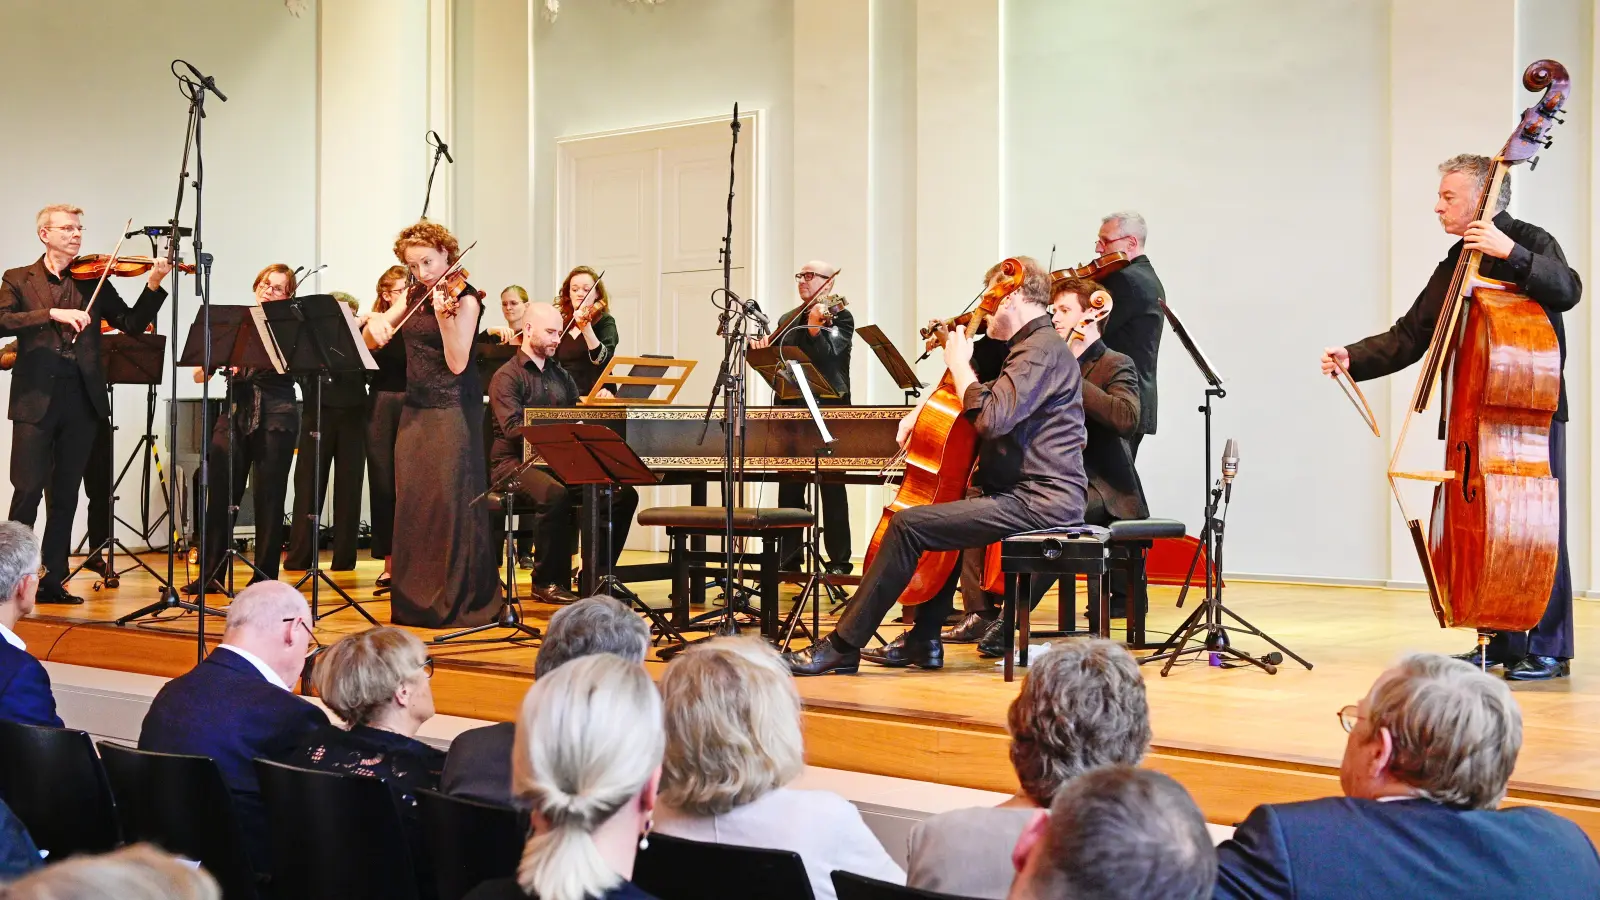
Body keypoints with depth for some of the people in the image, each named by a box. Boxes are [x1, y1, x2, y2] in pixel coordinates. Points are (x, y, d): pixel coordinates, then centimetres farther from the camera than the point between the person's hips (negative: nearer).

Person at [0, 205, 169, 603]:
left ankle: (53, 580, 12)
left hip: (81, 399, 3)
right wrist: (53, 313, -21)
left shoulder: (94, 282, 14)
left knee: (65, 495, 7)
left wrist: (154, 285, -8)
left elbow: (132, 322, 6)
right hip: (36, 397, -3)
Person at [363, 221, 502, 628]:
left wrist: (444, 315, -28)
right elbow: (372, 343, 15)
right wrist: (375, 324, -8)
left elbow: (457, 363, -17)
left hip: (452, 410, -7)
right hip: (415, 409, 7)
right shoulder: (416, 297, 13)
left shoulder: (464, 299, -8)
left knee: (450, 501, -7)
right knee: (411, 502, 6)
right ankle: (414, 599, 13)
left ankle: (459, 599, -3)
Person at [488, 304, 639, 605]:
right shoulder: (507, 376, -3)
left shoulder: (560, 374, 21)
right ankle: (547, 582, -24)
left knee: (624, 492, -13)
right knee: (555, 494, -40)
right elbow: (513, 427, -17)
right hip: (515, 463, -7)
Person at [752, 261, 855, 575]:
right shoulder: (787, 320, 17)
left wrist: (815, 326, -33)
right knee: (789, 486, 7)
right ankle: (787, 557, 13)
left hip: (827, 408, -6)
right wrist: (762, 347, -6)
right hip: (791, 408, 6)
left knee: (831, 487, -2)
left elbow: (828, 356, -17)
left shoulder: (839, 317, -2)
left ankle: (839, 560, 2)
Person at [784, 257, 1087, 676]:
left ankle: (843, 646, -13)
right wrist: (924, 410, 15)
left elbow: (991, 418, -28)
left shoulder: (1042, 349, -13)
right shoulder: (1036, 345, 21)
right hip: (1041, 495, 11)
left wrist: (960, 364, -13)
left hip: (1037, 501, -11)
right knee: (939, 516, 30)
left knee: (908, 525, -17)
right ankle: (924, 641, 26)